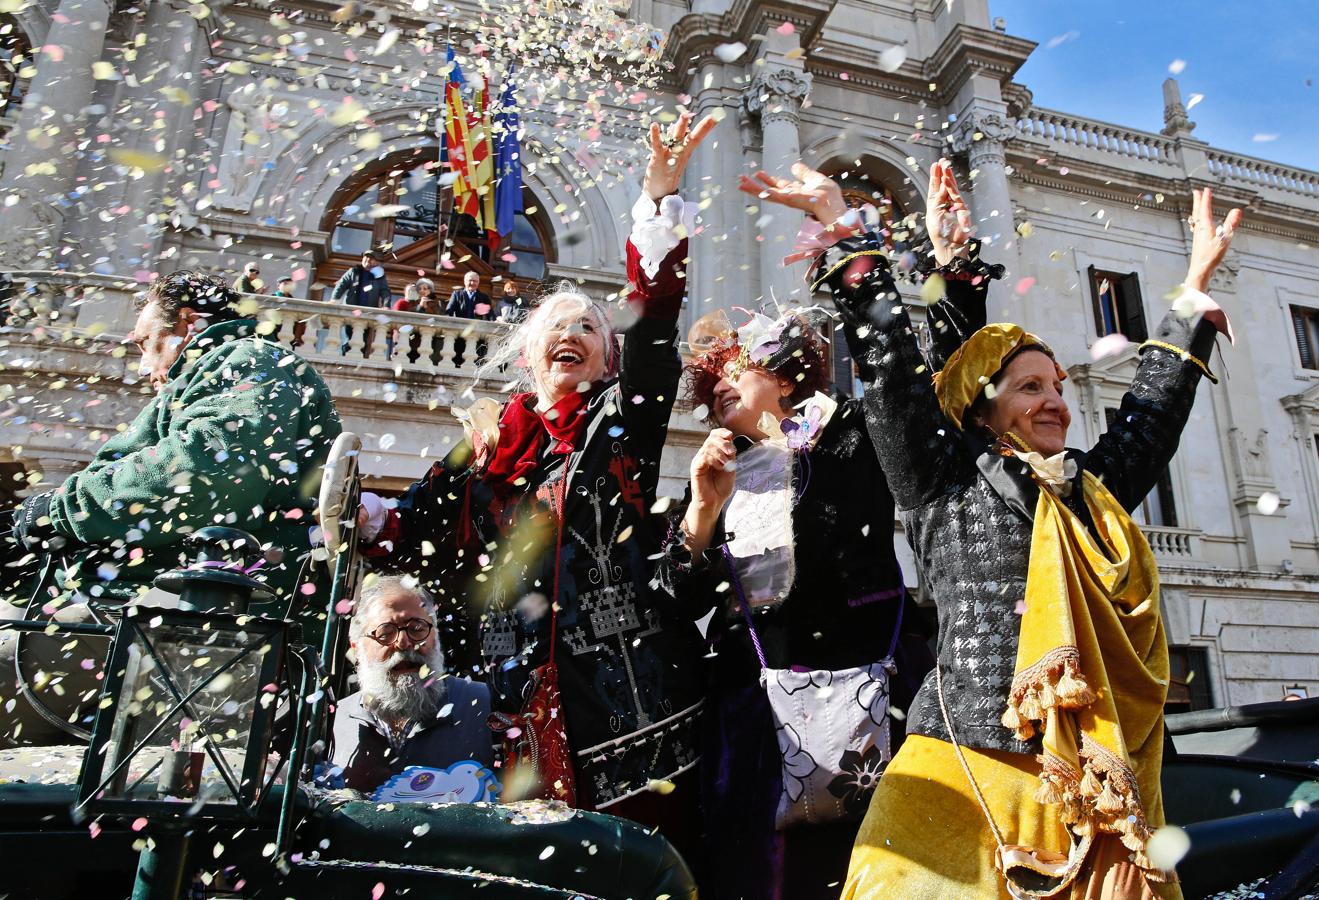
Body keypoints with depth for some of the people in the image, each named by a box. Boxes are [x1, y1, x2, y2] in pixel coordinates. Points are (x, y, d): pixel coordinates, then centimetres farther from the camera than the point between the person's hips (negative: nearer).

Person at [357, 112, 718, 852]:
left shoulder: (623, 419, 9)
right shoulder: (485, 442, 15)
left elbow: (655, 326, -5)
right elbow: (422, 539, 16)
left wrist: (661, 201, -12)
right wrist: (357, 513, 0)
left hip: (626, 685, -2)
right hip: (525, 687, 2)